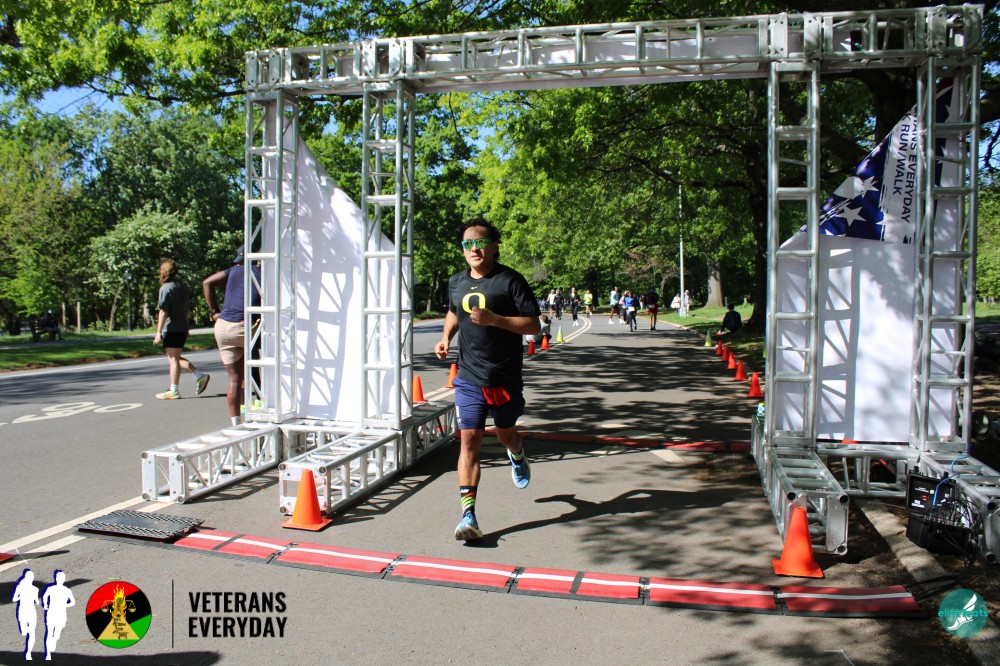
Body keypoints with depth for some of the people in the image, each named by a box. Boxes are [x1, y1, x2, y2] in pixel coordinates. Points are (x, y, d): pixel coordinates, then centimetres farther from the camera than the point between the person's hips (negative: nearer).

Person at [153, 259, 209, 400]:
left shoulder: (166, 288, -12)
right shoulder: (182, 286, 13)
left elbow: (163, 311, -16)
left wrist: (158, 332, -16)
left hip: (171, 329, -8)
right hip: (182, 328, 8)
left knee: (173, 359, -3)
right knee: (176, 358, 17)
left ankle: (174, 391, 1)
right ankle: (200, 377, 12)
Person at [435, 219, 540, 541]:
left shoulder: (510, 280, -9)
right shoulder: (456, 282, 7)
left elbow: (534, 325, -13)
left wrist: (494, 319, -25)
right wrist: (446, 336, 9)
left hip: (505, 378, -2)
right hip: (469, 378, 2)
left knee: (505, 433, 18)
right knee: (469, 440, -7)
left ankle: (518, 458, 56)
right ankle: (468, 516, -6)